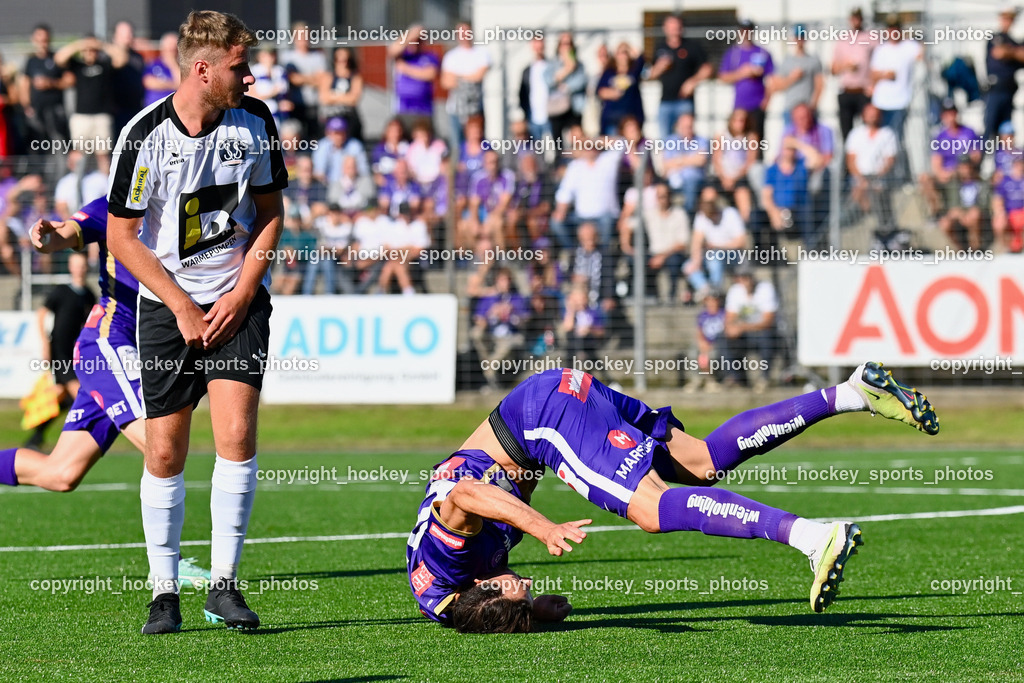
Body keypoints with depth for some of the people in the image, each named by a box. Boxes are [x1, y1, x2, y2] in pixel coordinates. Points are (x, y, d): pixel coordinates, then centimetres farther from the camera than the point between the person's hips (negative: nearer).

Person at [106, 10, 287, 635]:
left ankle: (225, 583, -6)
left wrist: (240, 296, -5)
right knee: (165, 451, -2)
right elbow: (121, 237, -7)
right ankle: (165, 592, 10)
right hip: (168, 303, -1)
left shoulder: (253, 121, -4)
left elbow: (270, 212, 6)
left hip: (238, 300, 1)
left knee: (237, 435, -14)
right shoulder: (146, 135, -13)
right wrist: (182, 306, -10)